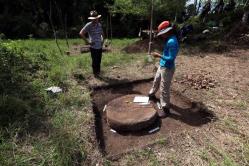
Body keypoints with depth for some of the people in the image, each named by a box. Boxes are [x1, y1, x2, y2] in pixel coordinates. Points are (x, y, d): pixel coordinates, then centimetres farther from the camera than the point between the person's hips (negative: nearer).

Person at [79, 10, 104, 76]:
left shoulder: (99, 24, 9)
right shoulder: (88, 25, -9)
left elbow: (102, 33, 27)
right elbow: (81, 33, -14)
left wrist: (102, 40, 13)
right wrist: (87, 41, -16)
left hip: (100, 46, 6)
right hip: (93, 47, -5)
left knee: (99, 60, 13)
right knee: (94, 61, 2)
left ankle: (98, 72, 30)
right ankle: (95, 73, 18)